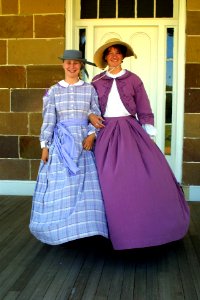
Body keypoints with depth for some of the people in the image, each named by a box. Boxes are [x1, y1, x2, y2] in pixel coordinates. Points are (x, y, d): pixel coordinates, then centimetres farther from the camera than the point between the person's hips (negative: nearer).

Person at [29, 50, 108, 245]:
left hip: (84, 140, 0)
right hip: (61, 141, 0)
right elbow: (48, 120, 3)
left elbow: (96, 116, 6)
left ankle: (85, 227, 8)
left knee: (84, 183, -2)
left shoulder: (89, 89, 8)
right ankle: (62, 228, 10)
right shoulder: (53, 91, 7)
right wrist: (45, 145, -2)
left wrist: (92, 135, -10)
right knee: (61, 184, -1)